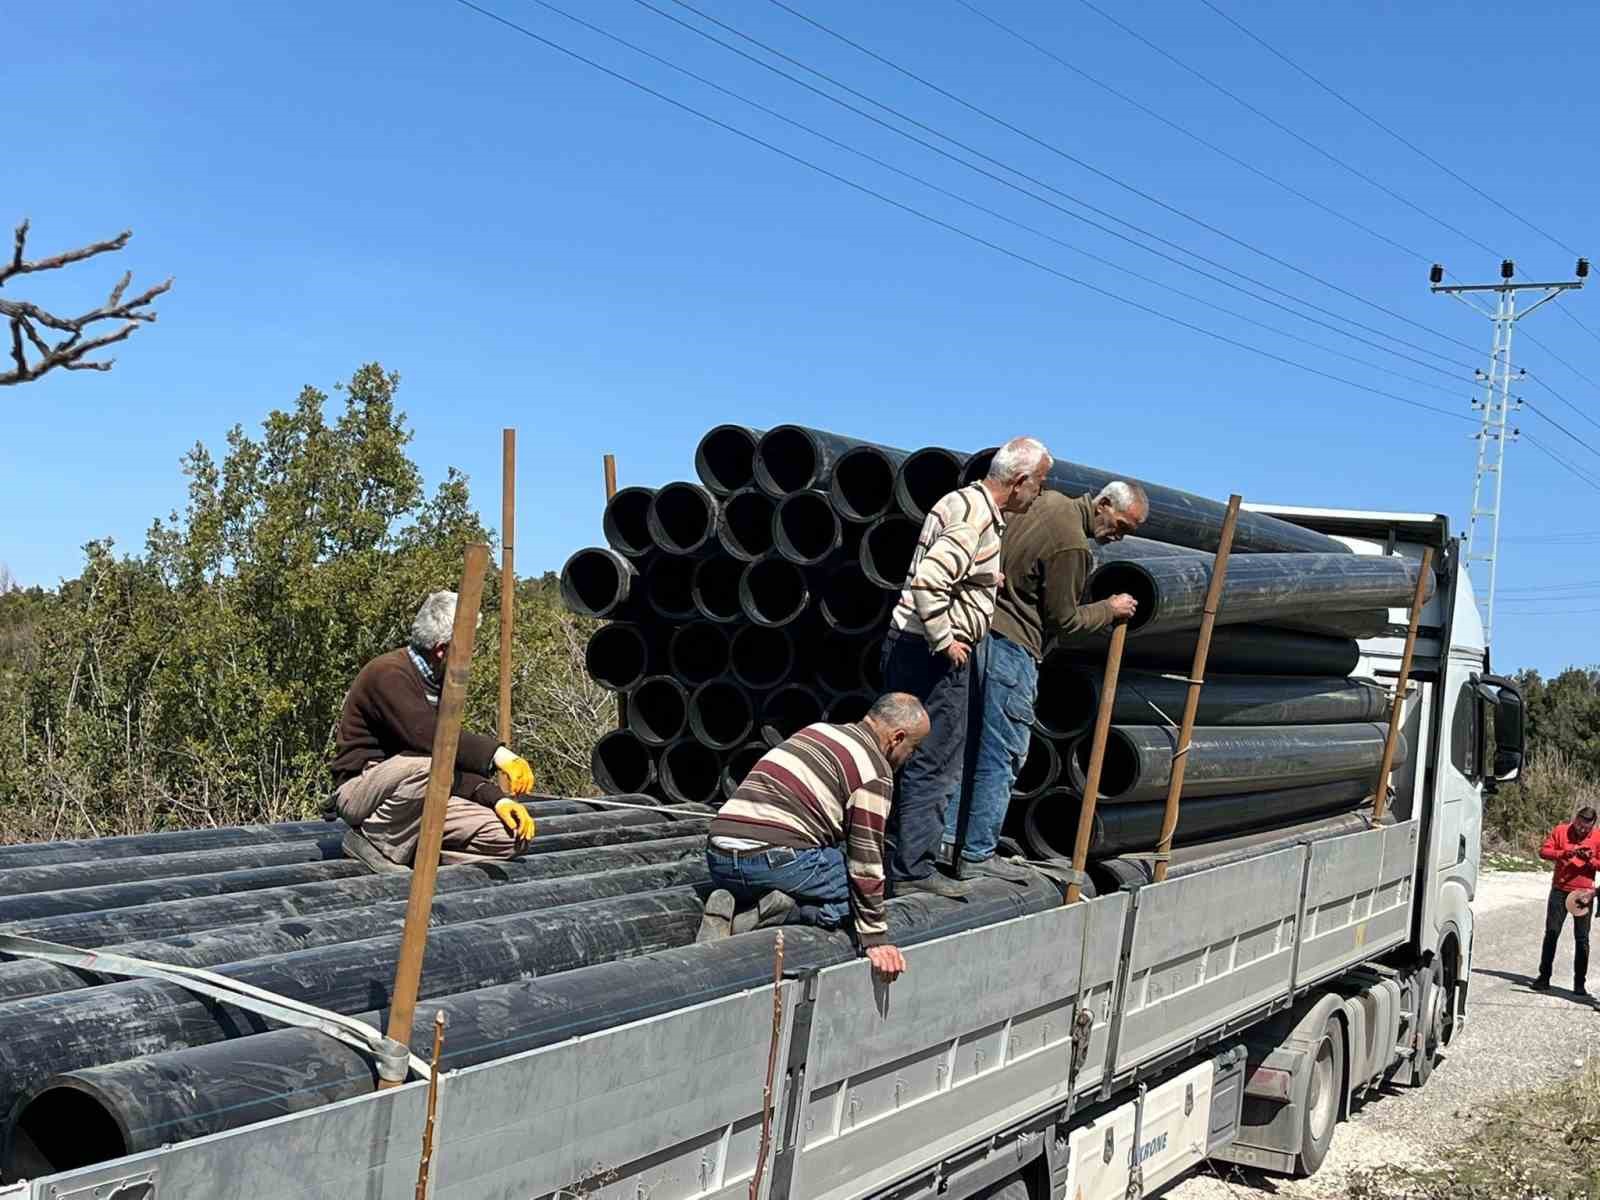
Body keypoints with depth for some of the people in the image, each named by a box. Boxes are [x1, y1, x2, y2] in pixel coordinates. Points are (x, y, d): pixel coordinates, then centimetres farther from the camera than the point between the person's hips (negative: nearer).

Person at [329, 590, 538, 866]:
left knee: (511, 836, -10)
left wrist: (497, 798, -8)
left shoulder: (440, 683, 11)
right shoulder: (388, 674, -17)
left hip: (417, 795, 8)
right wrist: (495, 754, -38)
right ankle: (376, 840, -17)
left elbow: (457, 755, 8)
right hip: (361, 789, -7)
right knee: (430, 765, -39)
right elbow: (427, 734, -34)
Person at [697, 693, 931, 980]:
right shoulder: (876, 770, -1)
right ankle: (785, 911, -13)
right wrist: (875, 938, 0)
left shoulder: (816, 731, 23)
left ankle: (732, 907, 3)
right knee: (860, 889, 8)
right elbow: (866, 857, -5)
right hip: (776, 857, -7)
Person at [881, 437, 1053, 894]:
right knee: (933, 765, -4)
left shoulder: (971, 504, 15)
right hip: (932, 652, -10)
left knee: (916, 760, 16)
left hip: (910, 645, 10)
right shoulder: (973, 518, -18)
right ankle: (913, 869, 2)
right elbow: (927, 581, -29)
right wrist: (944, 642, -21)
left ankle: (896, 861, 23)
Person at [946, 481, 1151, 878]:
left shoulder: (1049, 501, 8)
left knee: (972, 741, 14)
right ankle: (976, 854, 3)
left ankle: (948, 835, 19)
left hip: (984, 631, 10)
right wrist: (1110, 610, 2)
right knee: (1001, 755, -2)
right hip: (1011, 648, -10)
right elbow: (1063, 619, -11)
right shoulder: (1071, 544, -19)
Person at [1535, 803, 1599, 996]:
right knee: (1551, 933, 4)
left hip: (1584, 893, 0)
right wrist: (1564, 853, -18)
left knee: (1582, 939, 2)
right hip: (1560, 891, 1)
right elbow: (1544, 852, -3)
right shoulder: (1561, 831, 1)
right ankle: (1544, 976, 11)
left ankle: (1579, 983, 6)